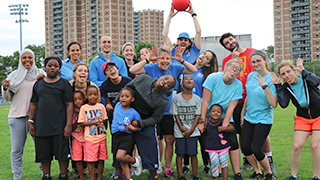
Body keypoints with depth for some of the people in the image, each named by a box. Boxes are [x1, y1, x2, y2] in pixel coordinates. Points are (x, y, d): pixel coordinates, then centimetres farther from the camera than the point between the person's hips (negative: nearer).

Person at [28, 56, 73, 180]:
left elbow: (69, 105, -2)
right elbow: (33, 104, 15)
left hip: (59, 127, -3)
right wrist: (30, 122, 7)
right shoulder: (38, 84, 12)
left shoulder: (64, 83, 3)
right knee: (44, 154, 8)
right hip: (41, 126, 3)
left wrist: (69, 125, -9)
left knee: (62, 153, 0)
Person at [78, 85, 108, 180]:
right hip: (90, 138, -3)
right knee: (91, 160, -3)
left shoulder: (101, 106, 7)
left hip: (102, 137, 3)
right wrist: (93, 122, -15)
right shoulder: (83, 108, -1)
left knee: (101, 159, 7)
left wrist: (100, 121, -10)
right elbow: (81, 123, -3)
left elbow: (105, 119, 13)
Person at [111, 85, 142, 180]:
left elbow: (139, 126, 1)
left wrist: (132, 128, -14)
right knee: (122, 162, 3)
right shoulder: (118, 105, 5)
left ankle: (135, 161, 1)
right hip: (115, 136, 5)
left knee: (120, 156, -25)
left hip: (127, 136, -5)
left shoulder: (134, 113, -6)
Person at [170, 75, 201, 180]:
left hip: (192, 131, 1)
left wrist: (191, 130, -8)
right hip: (179, 131, -1)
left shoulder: (197, 99, 4)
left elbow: (197, 115, 1)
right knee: (180, 154, 3)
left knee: (193, 154, 1)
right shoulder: (176, 98, 1)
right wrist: (182, 128, -9)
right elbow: (175, 114, 0)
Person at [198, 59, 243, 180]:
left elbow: (231, 106, -11)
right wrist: (202, 121, -17)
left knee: (233, 143, -8)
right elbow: (206, 101, -15)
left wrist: (225, 124, -19)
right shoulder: (213, 78, -14)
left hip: (226, 118, 2)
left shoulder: (238, 85, -6)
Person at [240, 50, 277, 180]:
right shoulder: (251, 76, 3)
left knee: (256, 150, -10)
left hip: (263, 119, -6)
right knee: (245, 147, 0)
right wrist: (242, 114, 17)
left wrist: (265, 86, -29)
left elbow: (274, 104, -22)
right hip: (249, 118, 6)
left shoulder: (271, 79, -15)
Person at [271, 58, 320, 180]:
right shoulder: (286, 88, -9)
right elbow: (283, 104, -24)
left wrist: (303, 71, -32)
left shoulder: (306, 79, -17)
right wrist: (278, 86, -23)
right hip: (302, 118, 3)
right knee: (296, 146, -7)